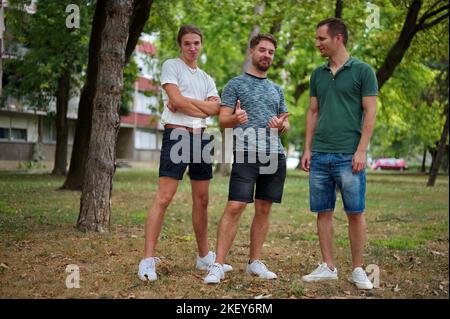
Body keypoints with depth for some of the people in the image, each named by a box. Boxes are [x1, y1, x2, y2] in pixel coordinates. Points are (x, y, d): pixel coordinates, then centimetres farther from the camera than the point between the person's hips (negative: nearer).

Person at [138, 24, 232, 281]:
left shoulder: (207, 78, 19)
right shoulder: (171, 66, 3)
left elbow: (215, 109, 1)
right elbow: (176, 100, -12)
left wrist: (186, 102, -8)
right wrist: (204, 107, -2)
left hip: (201, 138, 6)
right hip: (177, 135, -6)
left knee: (202, 200, 11)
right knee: (163, 199, -12)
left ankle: (204, 257, 21)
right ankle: (148, 260, -10)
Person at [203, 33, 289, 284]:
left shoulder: (277, 89, 20)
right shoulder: (236, 84, 6)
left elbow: (286, 125, 22)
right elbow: (223, 121, 0)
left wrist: (281, 125, -3)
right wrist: (236, 118, -22)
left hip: (275, 155, 5)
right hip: (246, 155, -5)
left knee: (264, 209, 7)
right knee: (234, 208, -12)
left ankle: (255, 262, 16)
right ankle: (219, 266, -9)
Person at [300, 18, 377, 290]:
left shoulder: (363, 71, -1)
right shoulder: (318, 74, 14)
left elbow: (370, 112, -4)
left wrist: (361, 150, -12)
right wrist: (307, 149, 10)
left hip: (349, 155, -5)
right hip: (320, 155, 5)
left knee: (355, 213, 0)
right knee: (324, 212, 6)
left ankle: (358, 269, 12)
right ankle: (328, 267, 15)